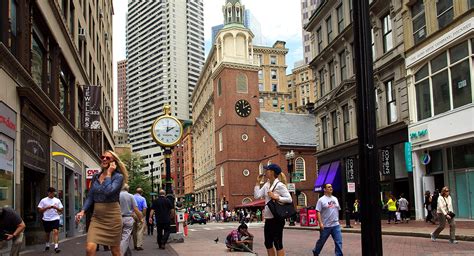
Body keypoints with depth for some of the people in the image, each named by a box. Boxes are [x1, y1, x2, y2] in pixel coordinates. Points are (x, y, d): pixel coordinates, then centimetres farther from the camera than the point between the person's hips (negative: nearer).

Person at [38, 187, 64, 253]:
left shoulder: (57, 200, 7)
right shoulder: (43, 200, 4)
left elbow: (61, 210, 8)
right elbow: (39, 210, 1)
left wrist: (56, 208, -11)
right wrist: (47, 207, -12)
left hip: (55, 218, -1)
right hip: (46, 219, 1)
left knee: (56, 231, -17)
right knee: (47, 233, 15)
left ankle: (56, 246, -23)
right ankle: (47, 244, 37)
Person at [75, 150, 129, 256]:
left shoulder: (118, 176, -7)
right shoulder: (95, 177, 9)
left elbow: (108, 191, -24)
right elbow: (90, 196, 13)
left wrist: (108, 173, -14)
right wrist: (83, 211, -1)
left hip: (112, 216, -4)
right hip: (97, 217, 4)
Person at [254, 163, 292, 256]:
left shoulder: (279, 185, -12)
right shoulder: (266, 185, 11)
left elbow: (289, 199, -16)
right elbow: (257, 196, 6)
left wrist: (276, 197, -22)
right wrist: (258, 182, 7)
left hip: (277, 218, -8)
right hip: (268, 218, 8)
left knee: (278, 243, -2)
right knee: (268, 243, 14)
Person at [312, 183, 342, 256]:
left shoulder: (335, 199, 11)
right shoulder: (321, 200, -7)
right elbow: (318, 212, -11)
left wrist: (337, 220, 15)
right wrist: (320, 223, -18)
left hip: (336, 225, 4)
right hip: (325, 226, -4)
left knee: (339, 242, -4)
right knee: (321, 241, 12)